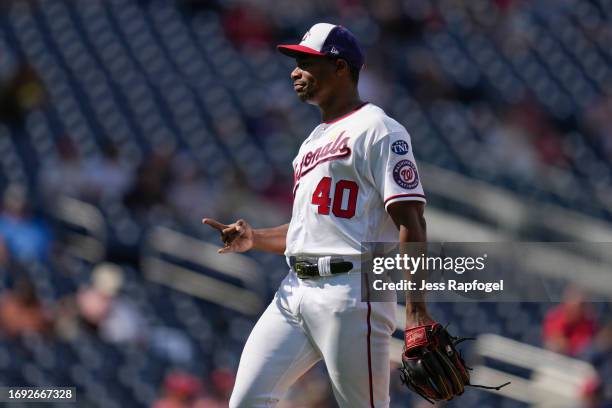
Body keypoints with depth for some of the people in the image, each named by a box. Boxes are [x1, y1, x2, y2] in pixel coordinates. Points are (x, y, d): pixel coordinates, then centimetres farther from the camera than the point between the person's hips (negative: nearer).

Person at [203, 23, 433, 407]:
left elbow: (410, 221, -14)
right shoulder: (314, 141, 23)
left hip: (350, 292, -9)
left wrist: (417, 309, -23)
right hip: (295, 291, 9)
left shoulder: (377, 130, -6)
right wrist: (254, 238, 10)